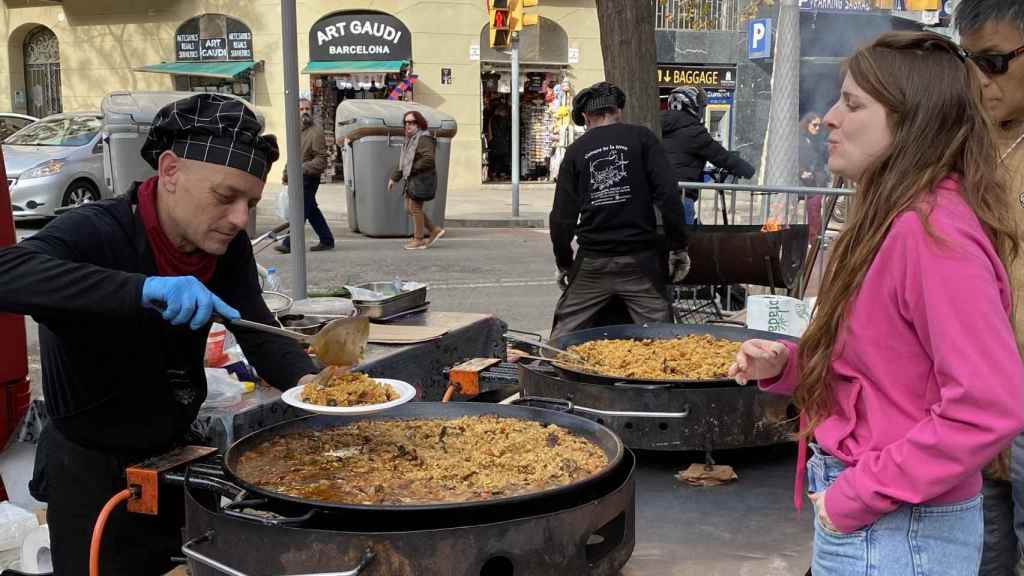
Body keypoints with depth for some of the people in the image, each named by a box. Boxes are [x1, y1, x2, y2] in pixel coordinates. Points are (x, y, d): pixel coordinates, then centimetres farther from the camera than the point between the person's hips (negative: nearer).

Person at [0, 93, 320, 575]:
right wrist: (141, 289, -54)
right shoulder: (95, 233, -26)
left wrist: (308, 382, -29)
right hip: (93, 468, -6)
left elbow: (261, 336, -8)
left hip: (175, 452, 6)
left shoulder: (227, 245, -8)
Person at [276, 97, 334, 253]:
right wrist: (286, 173, 20)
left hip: (309, 178, -9)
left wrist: (303, 168, -24)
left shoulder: (316, 132, -11)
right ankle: (327, 240, 19)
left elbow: (321, 159, -17)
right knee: (312, 211, 12)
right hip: (299, 178, 9)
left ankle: (290, 244, -5)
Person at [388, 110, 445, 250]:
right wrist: (394, 178, 15)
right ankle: (435, 230, 18)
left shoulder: (423, 138, -14)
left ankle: (418, 240, 6)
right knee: (409, 208, 11)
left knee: (415, 208, -4)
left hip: (422, 179, -10)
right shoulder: (410, 139, 15)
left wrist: (412, 169, -18)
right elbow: (403, 162, 20)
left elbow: (429, 159, -26)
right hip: (411, 180, 10)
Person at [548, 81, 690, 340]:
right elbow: (669, 195, -8)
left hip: (592, 262, 2)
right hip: (640, 258, -2)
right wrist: (679, 247, -2)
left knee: (562, 336, 12)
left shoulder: (576, 151, 6)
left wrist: (564, 263, 14)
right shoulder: (641, 138, 1)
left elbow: (562, 216, 4)